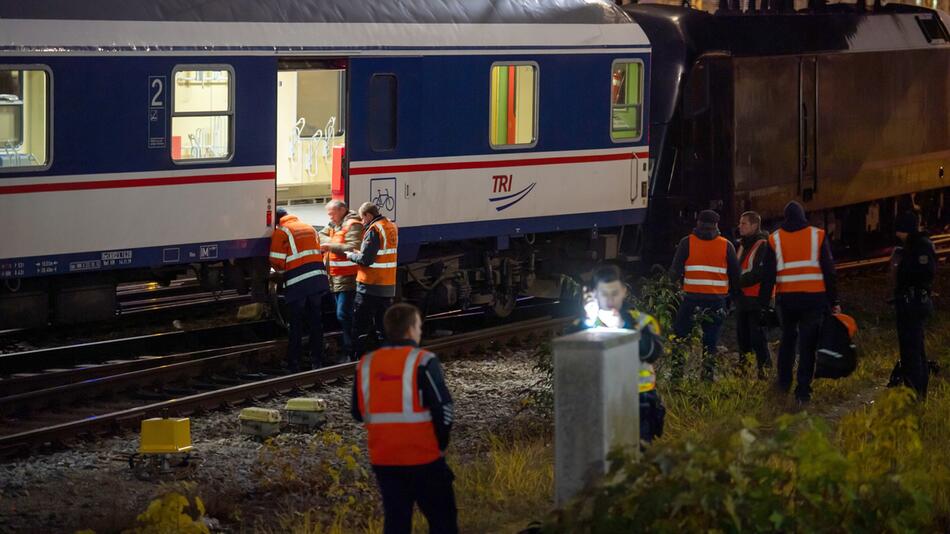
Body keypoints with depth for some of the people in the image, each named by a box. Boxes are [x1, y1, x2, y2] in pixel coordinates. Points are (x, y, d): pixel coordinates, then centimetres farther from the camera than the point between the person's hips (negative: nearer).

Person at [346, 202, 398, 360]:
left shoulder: (373, 230, -16)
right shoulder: (391, 227, 10)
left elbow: (365, 259, -20)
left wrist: (351, 255, -2)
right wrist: (359, 253, 10)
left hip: (370, 286, -8)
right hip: (388, 286, 8)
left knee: (360, 326, 0)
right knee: (383, 324, 12)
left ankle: (357, 358, 0)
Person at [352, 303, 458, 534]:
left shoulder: (366, 364, 3)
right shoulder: (423, 362, -12)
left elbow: (358, 413, 10)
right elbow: (443, 409, -13)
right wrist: (441, 444, 2)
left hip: (383, 459, 5)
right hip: (423, 459, -5)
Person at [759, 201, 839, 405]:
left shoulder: (775, 239, 3)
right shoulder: (818, 236, 1)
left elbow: (768, 275, 2)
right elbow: (829, 270, 1)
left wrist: (763, 304, 6)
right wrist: (834, 301, 5)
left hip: (786, 298, 1)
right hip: (814, 298, -1)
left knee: (787, 338, 21)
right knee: (808, 344, 0)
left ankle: (783, 382, 23)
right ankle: (803, 391, -5)